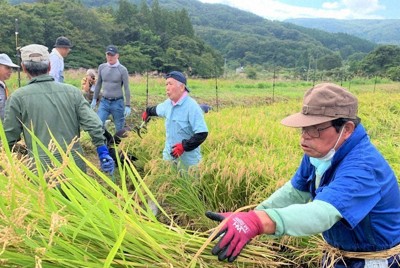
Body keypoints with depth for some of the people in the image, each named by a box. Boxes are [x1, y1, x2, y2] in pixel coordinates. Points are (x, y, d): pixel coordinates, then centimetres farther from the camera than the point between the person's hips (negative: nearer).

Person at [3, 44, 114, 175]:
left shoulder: (18, 97, -6)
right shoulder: (72, 91, 1)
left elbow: (9, 137, -1)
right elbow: (93, 123, -5)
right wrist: (103, 152, 2)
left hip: (43, 169, -3)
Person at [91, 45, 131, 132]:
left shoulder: (122, 69, -8)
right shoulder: (101, 67, 3)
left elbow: (126, 88, -7)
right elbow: (98, 84, 14)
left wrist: (128, 106, -10)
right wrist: (94, 99, 14)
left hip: (117, 102, -3)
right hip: (104, 102, 3)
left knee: (119, 128, 6)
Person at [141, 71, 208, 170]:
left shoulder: (192, 107, -22)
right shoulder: (168, 103, 2)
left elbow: (202, 134, -25)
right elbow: (157, 109, 27)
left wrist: (184, 146, -26)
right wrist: (148, 112, 46)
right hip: (169, 154, 7)